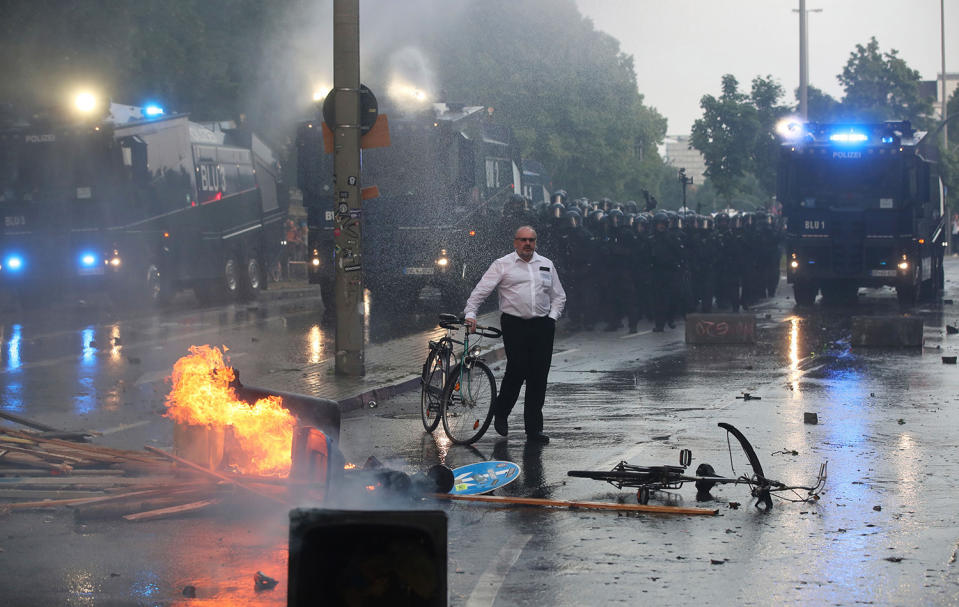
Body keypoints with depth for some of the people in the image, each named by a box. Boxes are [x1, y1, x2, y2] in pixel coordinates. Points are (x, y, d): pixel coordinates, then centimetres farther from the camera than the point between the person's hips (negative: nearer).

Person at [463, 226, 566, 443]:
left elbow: (559, 296, 23)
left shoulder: (546, 265, 15)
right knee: (517, 370, -13)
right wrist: (470, 314, -15)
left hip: (542, 327, 4)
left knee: (538, 376, 0)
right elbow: (481, 290, -3)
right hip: (514, 325, -4)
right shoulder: (503, 265, 3)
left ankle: (534, 429, 5)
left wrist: (552, 317, 8)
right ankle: (500, 413, 12)